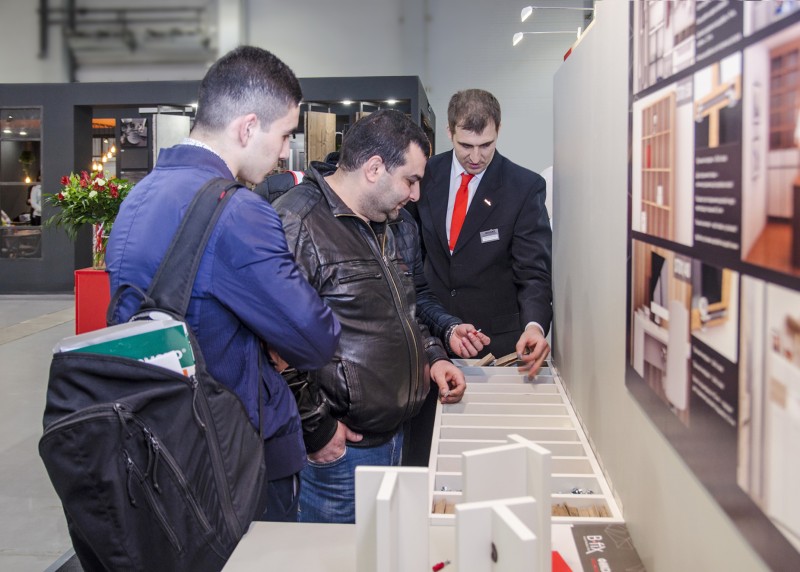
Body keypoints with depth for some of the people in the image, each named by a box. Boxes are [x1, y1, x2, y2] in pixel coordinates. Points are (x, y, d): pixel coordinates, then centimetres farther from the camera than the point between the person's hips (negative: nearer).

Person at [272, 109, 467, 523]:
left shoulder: (387, 229, 14)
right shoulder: (297, 227, -18)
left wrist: (431, 358, 11)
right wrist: (316, 430, -19)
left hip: (392, 439, 9)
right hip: (337, 449, -9)